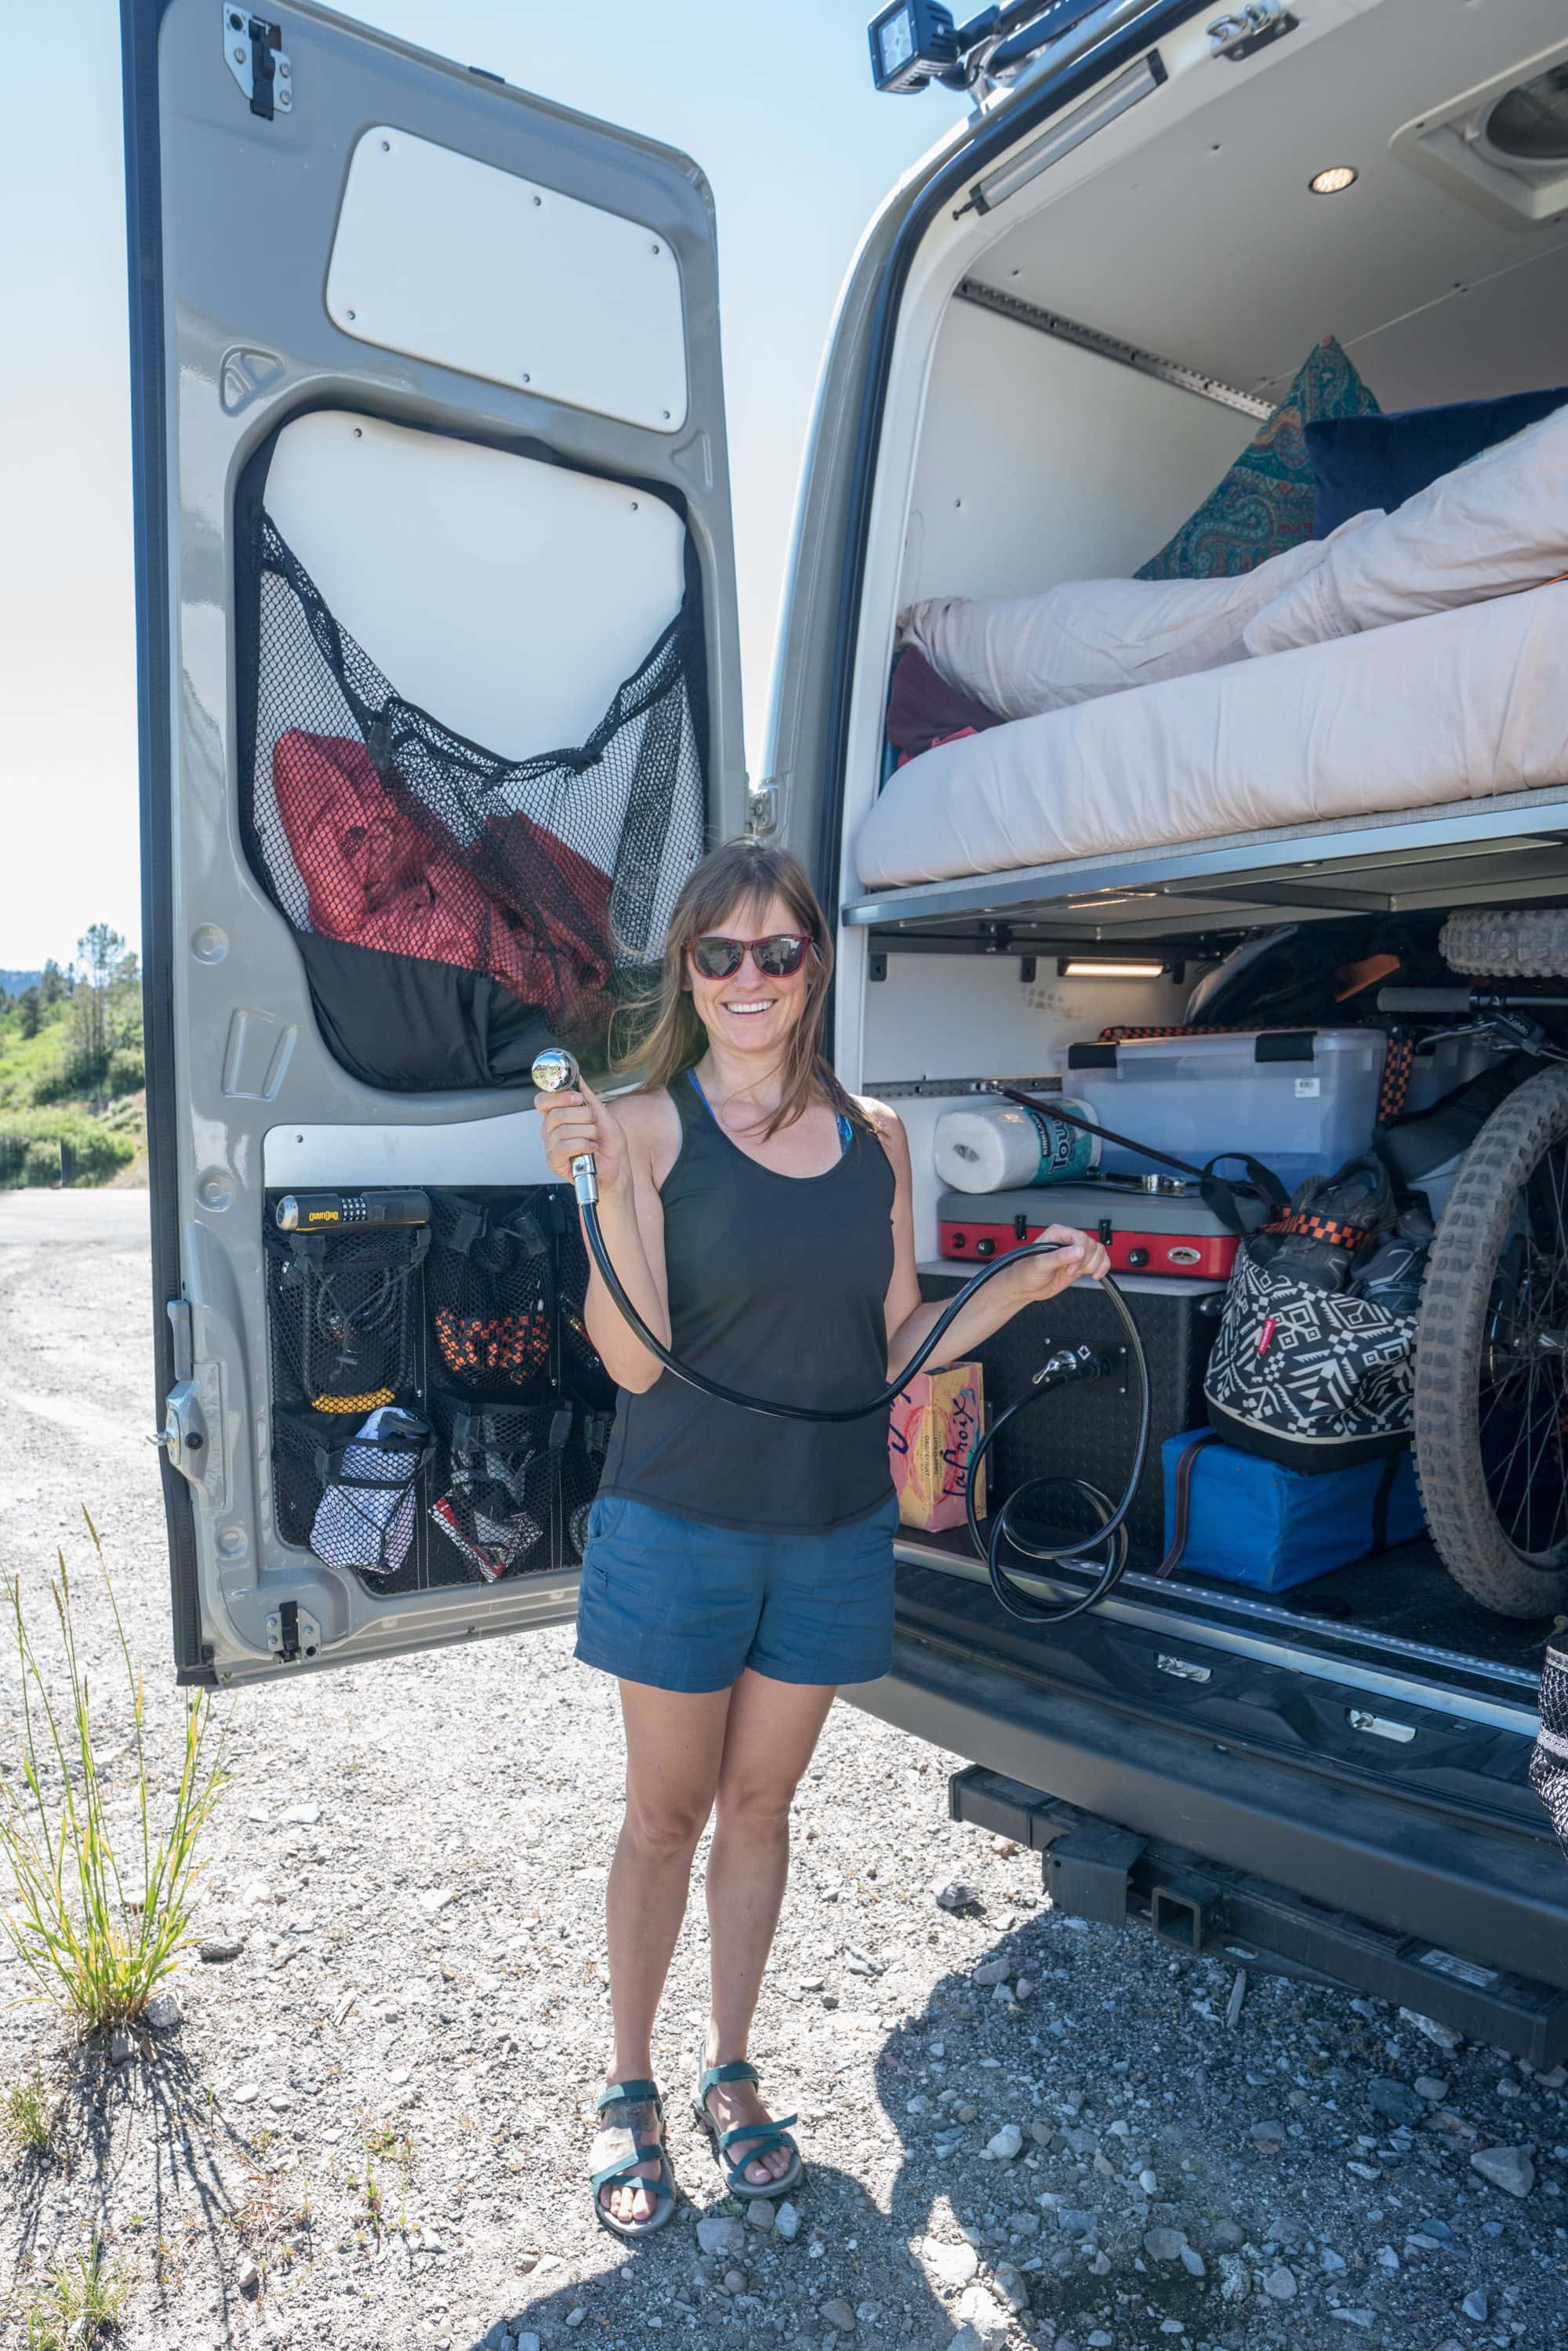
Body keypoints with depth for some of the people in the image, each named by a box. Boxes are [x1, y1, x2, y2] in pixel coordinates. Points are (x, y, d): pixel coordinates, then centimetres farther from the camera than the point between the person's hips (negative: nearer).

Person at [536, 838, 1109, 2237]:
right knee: (666, 1813, 14)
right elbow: (634, 1356, -18)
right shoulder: (647, 1126, -10)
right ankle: (630, 2089, 37)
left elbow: (896, 1348, 7)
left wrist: (1030, 1282, -3)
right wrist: (605, 1188, -28)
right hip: (680, 1529, -3)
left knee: (759, 1806, 19)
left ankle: (730, 2073, 40)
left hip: (834, 1531, 3)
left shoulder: (875, 1136, 2)